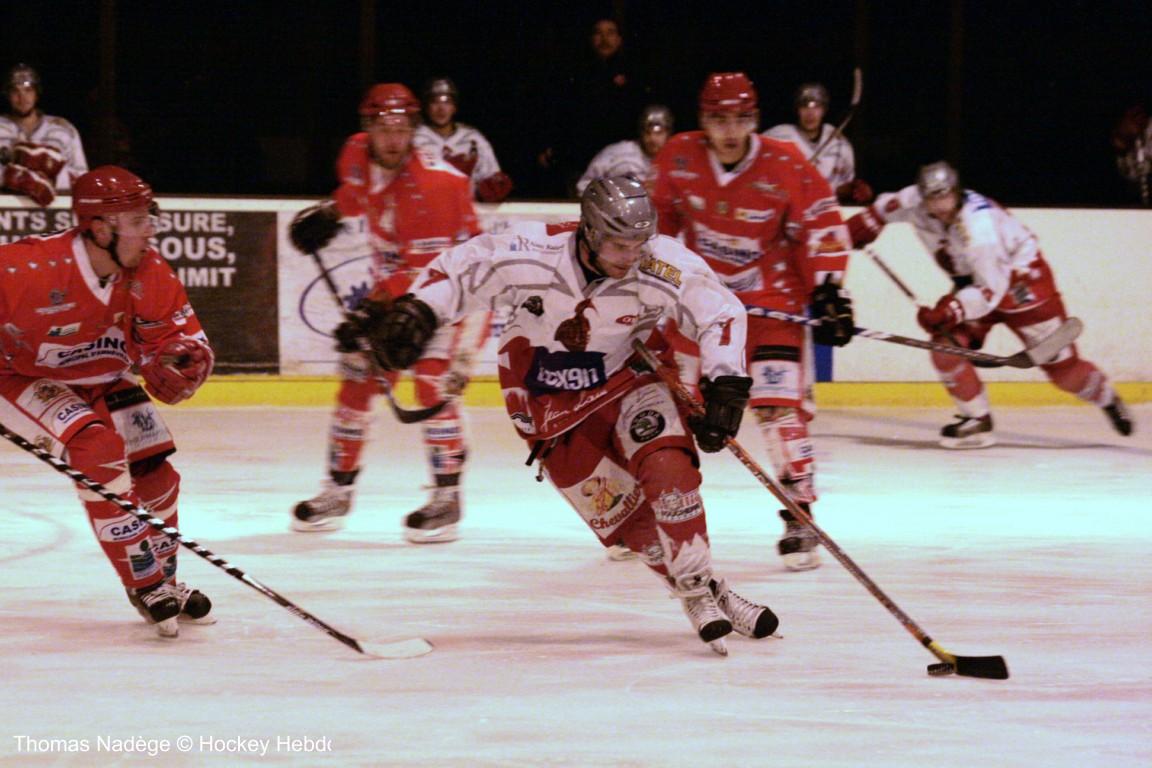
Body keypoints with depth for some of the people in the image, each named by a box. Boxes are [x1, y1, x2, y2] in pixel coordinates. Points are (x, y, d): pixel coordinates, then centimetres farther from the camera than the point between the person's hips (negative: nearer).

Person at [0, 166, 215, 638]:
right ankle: (145, 585, -15)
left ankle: (163, 582, 29)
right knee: (100, 449, -28)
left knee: (154, 473, 1)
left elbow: (184, 338, -9)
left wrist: (182, 362, -33)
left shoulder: (149, 273, -16)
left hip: (101, 378, 6)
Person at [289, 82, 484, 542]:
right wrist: (331, 211, 10)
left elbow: (429, 270, -33)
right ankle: (338, 491, 15)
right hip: (392, 284, 7)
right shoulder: (359, 155, -8)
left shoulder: (435, 184, -30)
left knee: (433, 381, -20)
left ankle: (447, 498, -11)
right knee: (357, 376, 4)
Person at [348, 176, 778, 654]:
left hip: (630, 381, 0)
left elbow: (721, 312, -12)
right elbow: (458, 271, -14)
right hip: (552, 406, 0)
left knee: (667, 467, -25)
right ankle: (711, 597, 6)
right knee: (619, 513, -5)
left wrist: (724, 385, -21)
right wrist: (415, 312, -28)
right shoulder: (532, 254, -26)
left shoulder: (663, 265, -22)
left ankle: (698, 587, -15)